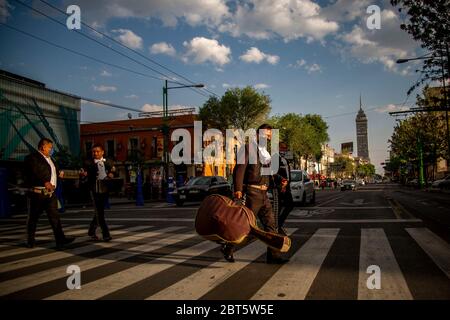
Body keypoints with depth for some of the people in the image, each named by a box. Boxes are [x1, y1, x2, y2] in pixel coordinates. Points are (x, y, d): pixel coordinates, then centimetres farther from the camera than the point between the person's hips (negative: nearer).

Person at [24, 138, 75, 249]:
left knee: (55, 216, -2)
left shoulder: (49, 159, 21)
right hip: (38, 193, -7)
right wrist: (46, 182, -33)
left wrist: (59, 173, 14)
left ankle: (60, 240, -7)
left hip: (50, 193, 7)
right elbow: (36, 172, -23)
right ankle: (30, 241, 22)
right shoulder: (32, 158, -8)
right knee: (33, 218, 7)